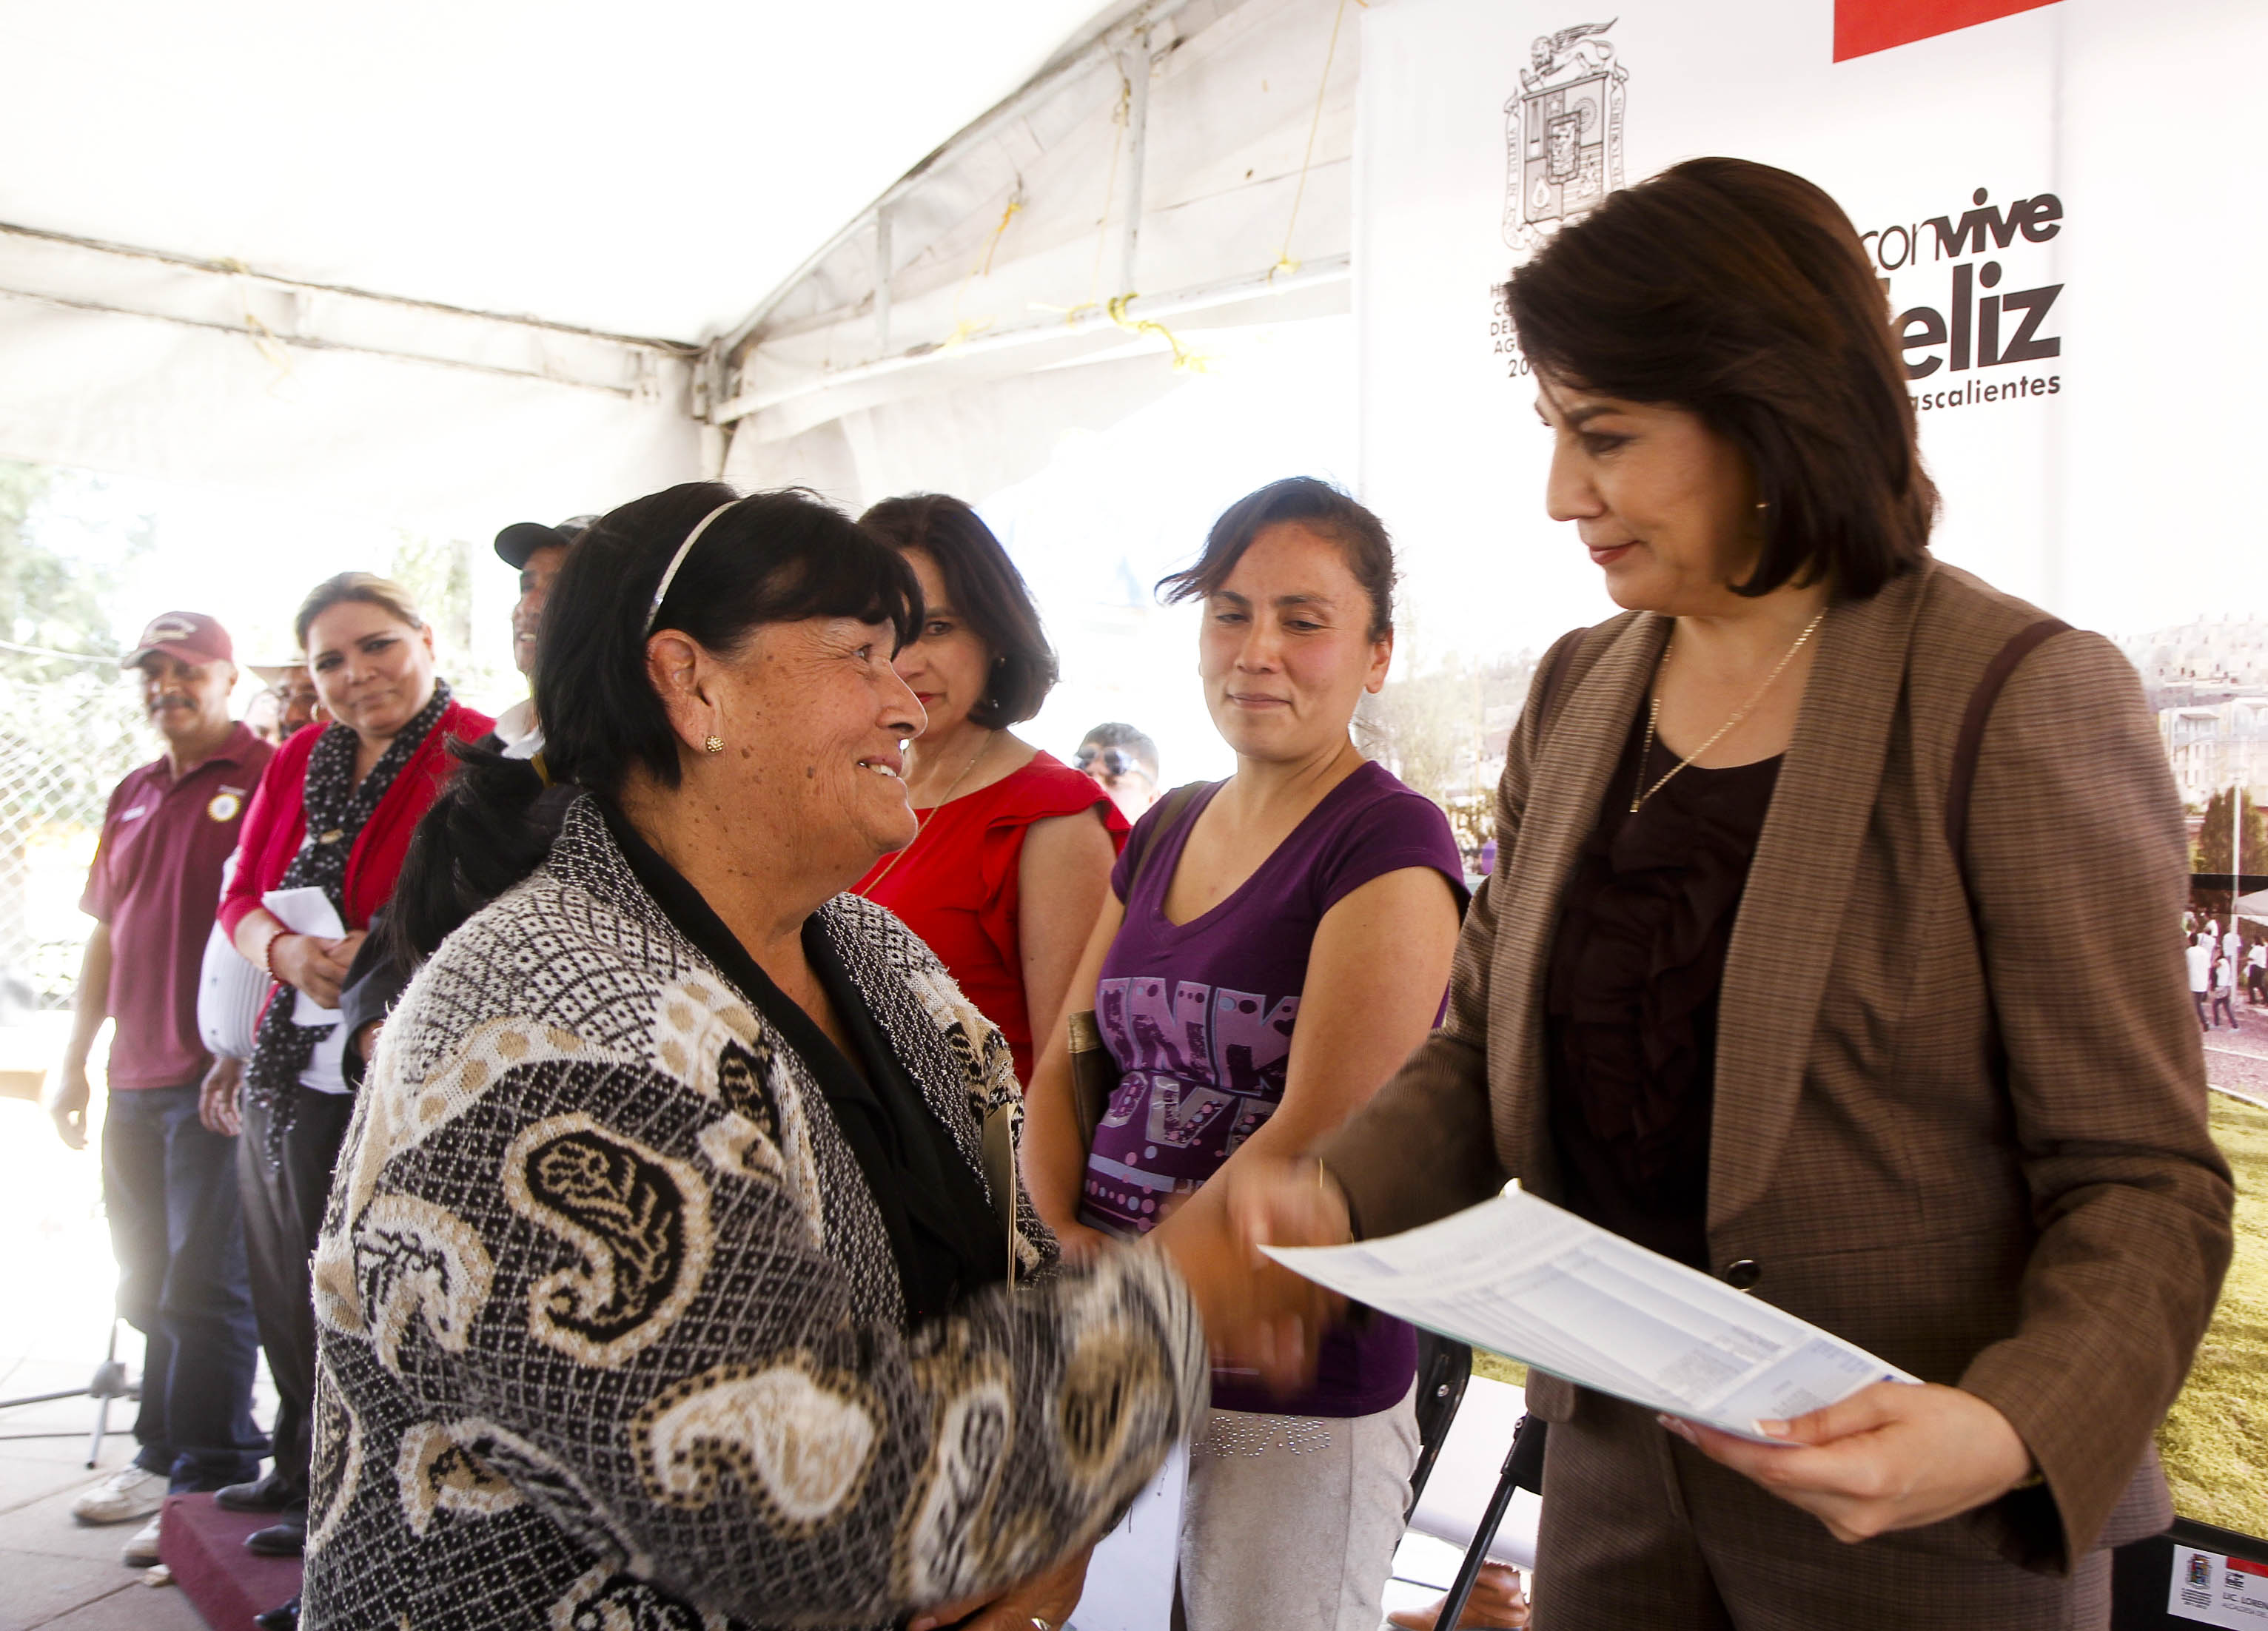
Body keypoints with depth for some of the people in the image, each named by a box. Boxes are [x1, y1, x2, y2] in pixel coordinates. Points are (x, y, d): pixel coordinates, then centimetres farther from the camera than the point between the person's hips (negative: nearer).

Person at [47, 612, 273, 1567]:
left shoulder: (262, 778, -7)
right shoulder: (132, 796, 17)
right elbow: (106, 935, 20)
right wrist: (75, 1061, 17)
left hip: (219, 1080, -8)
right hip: (135, 1084, 8)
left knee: (204, 1290, -5)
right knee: (150, 1284, 16)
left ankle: (213, 1486, 3)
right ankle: (162, 1456, 28)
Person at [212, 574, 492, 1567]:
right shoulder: (298, 761, 11)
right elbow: (240, 899, 12)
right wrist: (285, 951, -9)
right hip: (292, 1070, 7)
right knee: (287, 1292, 19)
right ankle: (300, 1473, 39)